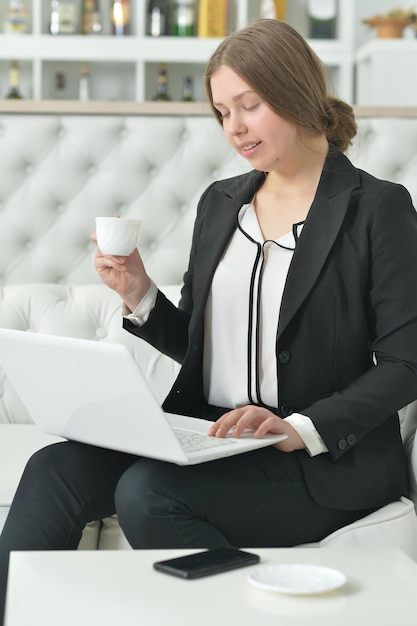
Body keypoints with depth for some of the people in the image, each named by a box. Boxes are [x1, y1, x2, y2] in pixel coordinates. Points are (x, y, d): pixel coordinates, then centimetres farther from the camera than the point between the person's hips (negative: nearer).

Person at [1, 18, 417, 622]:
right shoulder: (219, 203, 15)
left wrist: (302, 429, -21)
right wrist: (139, 296, -2)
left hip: (325, 460, -5)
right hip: (208, 437, 6)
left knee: (147, 492, -29)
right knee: (56, 469, -17)